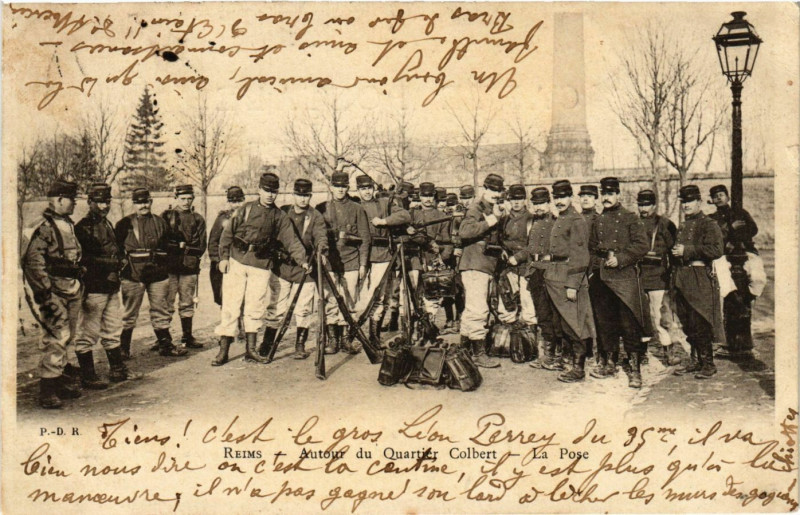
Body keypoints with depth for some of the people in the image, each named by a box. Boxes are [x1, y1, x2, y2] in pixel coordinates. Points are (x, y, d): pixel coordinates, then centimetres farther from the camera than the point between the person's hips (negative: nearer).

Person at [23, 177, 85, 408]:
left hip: (72, 290, 9)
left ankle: (60, 380, 30)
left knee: (66, 337, 17)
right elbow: (32, 262, -18)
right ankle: (47, 391, -2)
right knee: (55, 339, -8)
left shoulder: (69, 226, 14)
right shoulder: (45, 229, -14)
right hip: (55, 291, -9)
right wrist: (45, 292, -19)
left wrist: (78, 284, 22)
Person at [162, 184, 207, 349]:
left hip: (190, 267, 2)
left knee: (187, 303, 8)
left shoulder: (198, 220, 12)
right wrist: (180, 246, -9)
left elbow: (201, 247, 5)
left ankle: (187, 337, 16)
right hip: (169, 266, -2)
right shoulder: (166, 216, 7)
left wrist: (183, 247, -8)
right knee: (166, 302, -2)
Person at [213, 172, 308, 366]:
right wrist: (224, 257, -3)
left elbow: (291, 240, 1)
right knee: (231, 306, -2)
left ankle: (251, 349, 13)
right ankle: (223, 350, 2)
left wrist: (302, 260, -12)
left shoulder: (280, 217, 7)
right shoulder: (245, 210, 2)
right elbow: (227, 234, 4)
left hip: (261, 266, 2)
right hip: (236, 262, -2)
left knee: (255, 307, 4)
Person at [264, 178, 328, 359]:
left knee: (303, 310, 0)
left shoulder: (315, 216, 1)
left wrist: (322, 248, -35)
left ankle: (300, 346, 13)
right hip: (282, 267, 1)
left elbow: (320, 235, -15)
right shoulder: (282, 213, 8)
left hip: (305, 269, -1)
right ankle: (267, 343, 15)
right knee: (276, 308, 3)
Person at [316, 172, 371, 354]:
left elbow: (365, 238, 7)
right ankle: (332, 339, 4)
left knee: (349, 302, -1)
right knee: (330, 302, -4)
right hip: (329, 262, 0)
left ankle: (346, 338, 9)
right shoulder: (322, 209, 11)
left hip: (351, 262, 0)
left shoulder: (357, 209, 9)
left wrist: (363, 264, 1)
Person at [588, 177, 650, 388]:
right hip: (601, 278, 5)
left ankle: (634, 369, -3)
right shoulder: (598, 221, 16)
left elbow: (642, 245, -6)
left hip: (624, 277, -5)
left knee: (629, 324, -7)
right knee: (605, 323, 10)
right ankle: (609, 363, 22)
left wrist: (620, 259, -14)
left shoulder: (630, 218, 1)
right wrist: (595, 266, 9)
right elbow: (592, 247, 24)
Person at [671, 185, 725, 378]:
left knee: (700, 323, -8)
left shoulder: (709, 225, -4)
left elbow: (717, 250, -18)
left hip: (700, 279, -7)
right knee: (687, 324, 9)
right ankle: (695, 361, 18)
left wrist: (687, 251, -18)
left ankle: (708, 364, 0)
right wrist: (675, 252, 12)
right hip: (681, 280, 7)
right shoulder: (682, 227, 20)